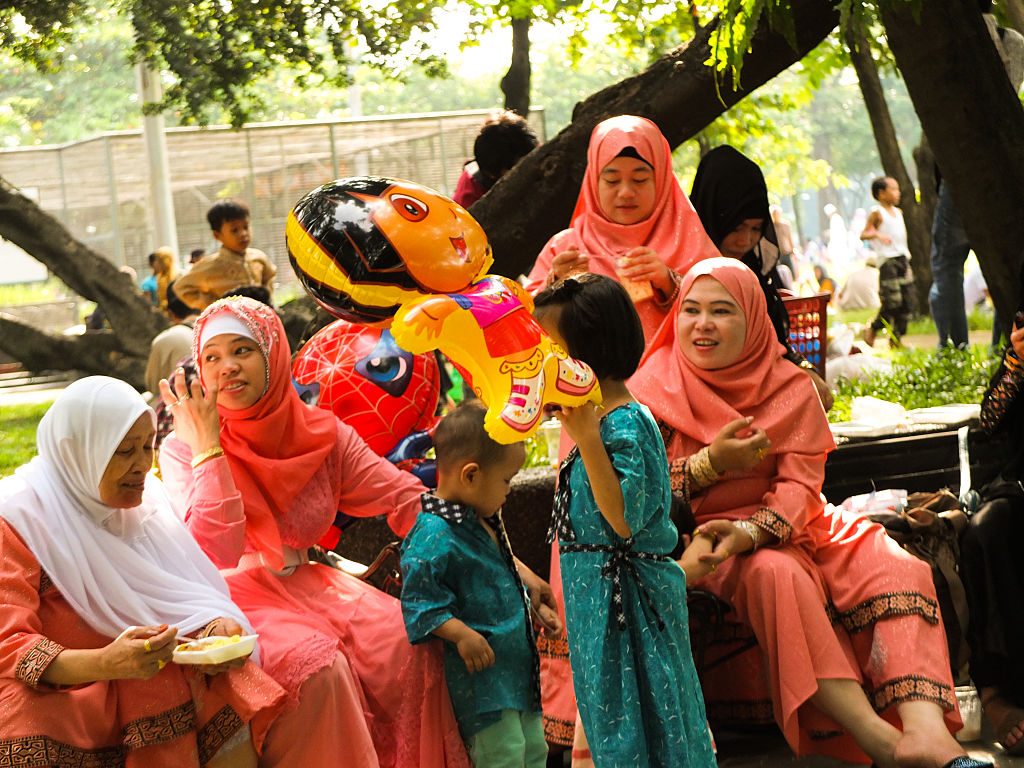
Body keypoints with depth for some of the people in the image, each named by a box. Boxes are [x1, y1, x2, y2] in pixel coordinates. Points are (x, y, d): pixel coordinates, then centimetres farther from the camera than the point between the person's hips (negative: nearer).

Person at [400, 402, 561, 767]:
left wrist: (534, 609, 26)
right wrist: (461, 633, -31)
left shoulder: (483, 523, 13)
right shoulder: (434, 535, -19)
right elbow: (419, 600, -22)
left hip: (517, 666, 10)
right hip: (481, 669, -10)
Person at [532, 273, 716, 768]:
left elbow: (624, 519, -28)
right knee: (609, 711, 17)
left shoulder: (625, 424, -21)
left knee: (633, 711, 1)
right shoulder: (598, 416, 7)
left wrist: (587, 439, -31)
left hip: (624, 592, -10)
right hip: (596, 591, 10)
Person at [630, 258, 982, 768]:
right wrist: (711, 463, -18)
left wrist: (751, 531, -27)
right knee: (777, 574, -36)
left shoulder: (789, 388, 5)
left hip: (787, 528, 4)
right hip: (705, 537, -4)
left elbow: (800, 483, -7)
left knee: (897, 569, -22)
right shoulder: (653, 391, 1)